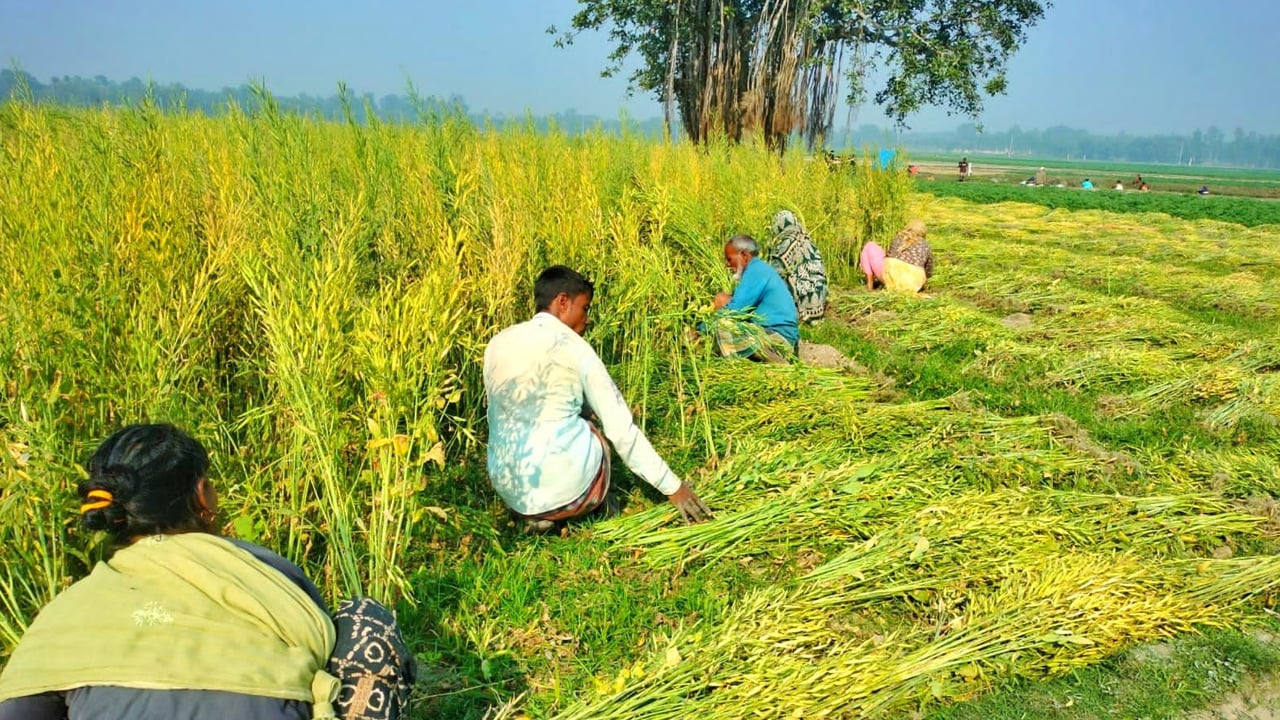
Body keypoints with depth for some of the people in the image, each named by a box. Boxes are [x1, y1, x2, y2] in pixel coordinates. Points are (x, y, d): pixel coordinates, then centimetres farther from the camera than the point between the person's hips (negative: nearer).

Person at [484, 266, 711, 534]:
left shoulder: (497, 344, 7)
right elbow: (621, 429, -4)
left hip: (510, 491, 3)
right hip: (566, 489, -3)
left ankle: (536, 514, 16)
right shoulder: (574, 348, -5)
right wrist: (672, 486, 4)